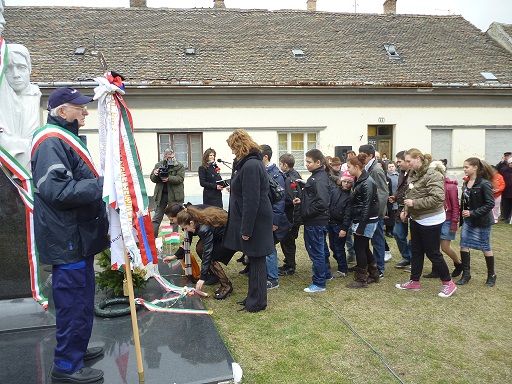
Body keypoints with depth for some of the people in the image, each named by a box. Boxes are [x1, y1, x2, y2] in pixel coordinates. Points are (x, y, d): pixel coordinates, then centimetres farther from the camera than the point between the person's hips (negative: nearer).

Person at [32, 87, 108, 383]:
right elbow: (55, 190, -28)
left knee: (81, 299, 20)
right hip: (67, 239, -10)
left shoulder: (66, 139, 17)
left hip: (78, 236, 11)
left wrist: (101, 183, 12)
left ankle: (77, 349, 36)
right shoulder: (51, 142, -17)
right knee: (74, 302, 0)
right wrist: (100, 185, -26)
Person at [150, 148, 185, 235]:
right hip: (160, 194, 2)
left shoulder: (179, 166, 1)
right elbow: (152, 178, 8)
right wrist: (155, 175, -15)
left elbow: (180, 178, -12)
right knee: (157, 217, 5)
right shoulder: (158, 165, 10)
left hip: (174, 195, -2)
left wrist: (169, 179, -28)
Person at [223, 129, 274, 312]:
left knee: (256, 259, 1)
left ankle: (257, 302, 14)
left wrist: (246, 228, -21)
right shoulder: (252, 162, 12)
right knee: (254, 259, 17)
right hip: (255, 219, 10)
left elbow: (251, 201, -23)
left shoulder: (250, 166, -20)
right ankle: (254, 296, 30)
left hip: (255, 221, -10)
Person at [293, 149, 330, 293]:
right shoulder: (315, 176, 12)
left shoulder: (320, 179, -18)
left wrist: (306, 213, -18)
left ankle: (319, 284, 12)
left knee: (316, 252, 1)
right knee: (317, 250, 20)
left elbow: (322, 202, -27)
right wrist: (301, 200, 3)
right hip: (313, 221, 10)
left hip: (316, 222, -10)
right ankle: (324, 274, 34)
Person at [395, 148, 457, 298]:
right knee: (416, 251, 16)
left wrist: (414, 203, -25)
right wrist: (405, 210, 5)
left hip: (430, 221, -9)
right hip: (416, 219, 9)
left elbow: (437, 199, -28)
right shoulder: (413, 175, 6)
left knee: (432, 253, 1)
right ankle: (414, 282, 28)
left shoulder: (432, 175, -20)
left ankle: (448, 283, 18)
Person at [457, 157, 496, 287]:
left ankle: (491, 275, 26)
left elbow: (490, 204, -20)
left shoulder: (484, 184, -17)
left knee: (485, 248, 7)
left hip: (482, 221, -6)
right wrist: (462, 215, 6)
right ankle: (466, 274, 15)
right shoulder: (466, 183, 5)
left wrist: (473, 213, -23)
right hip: (468, 220, 7)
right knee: (464, 246, 4)